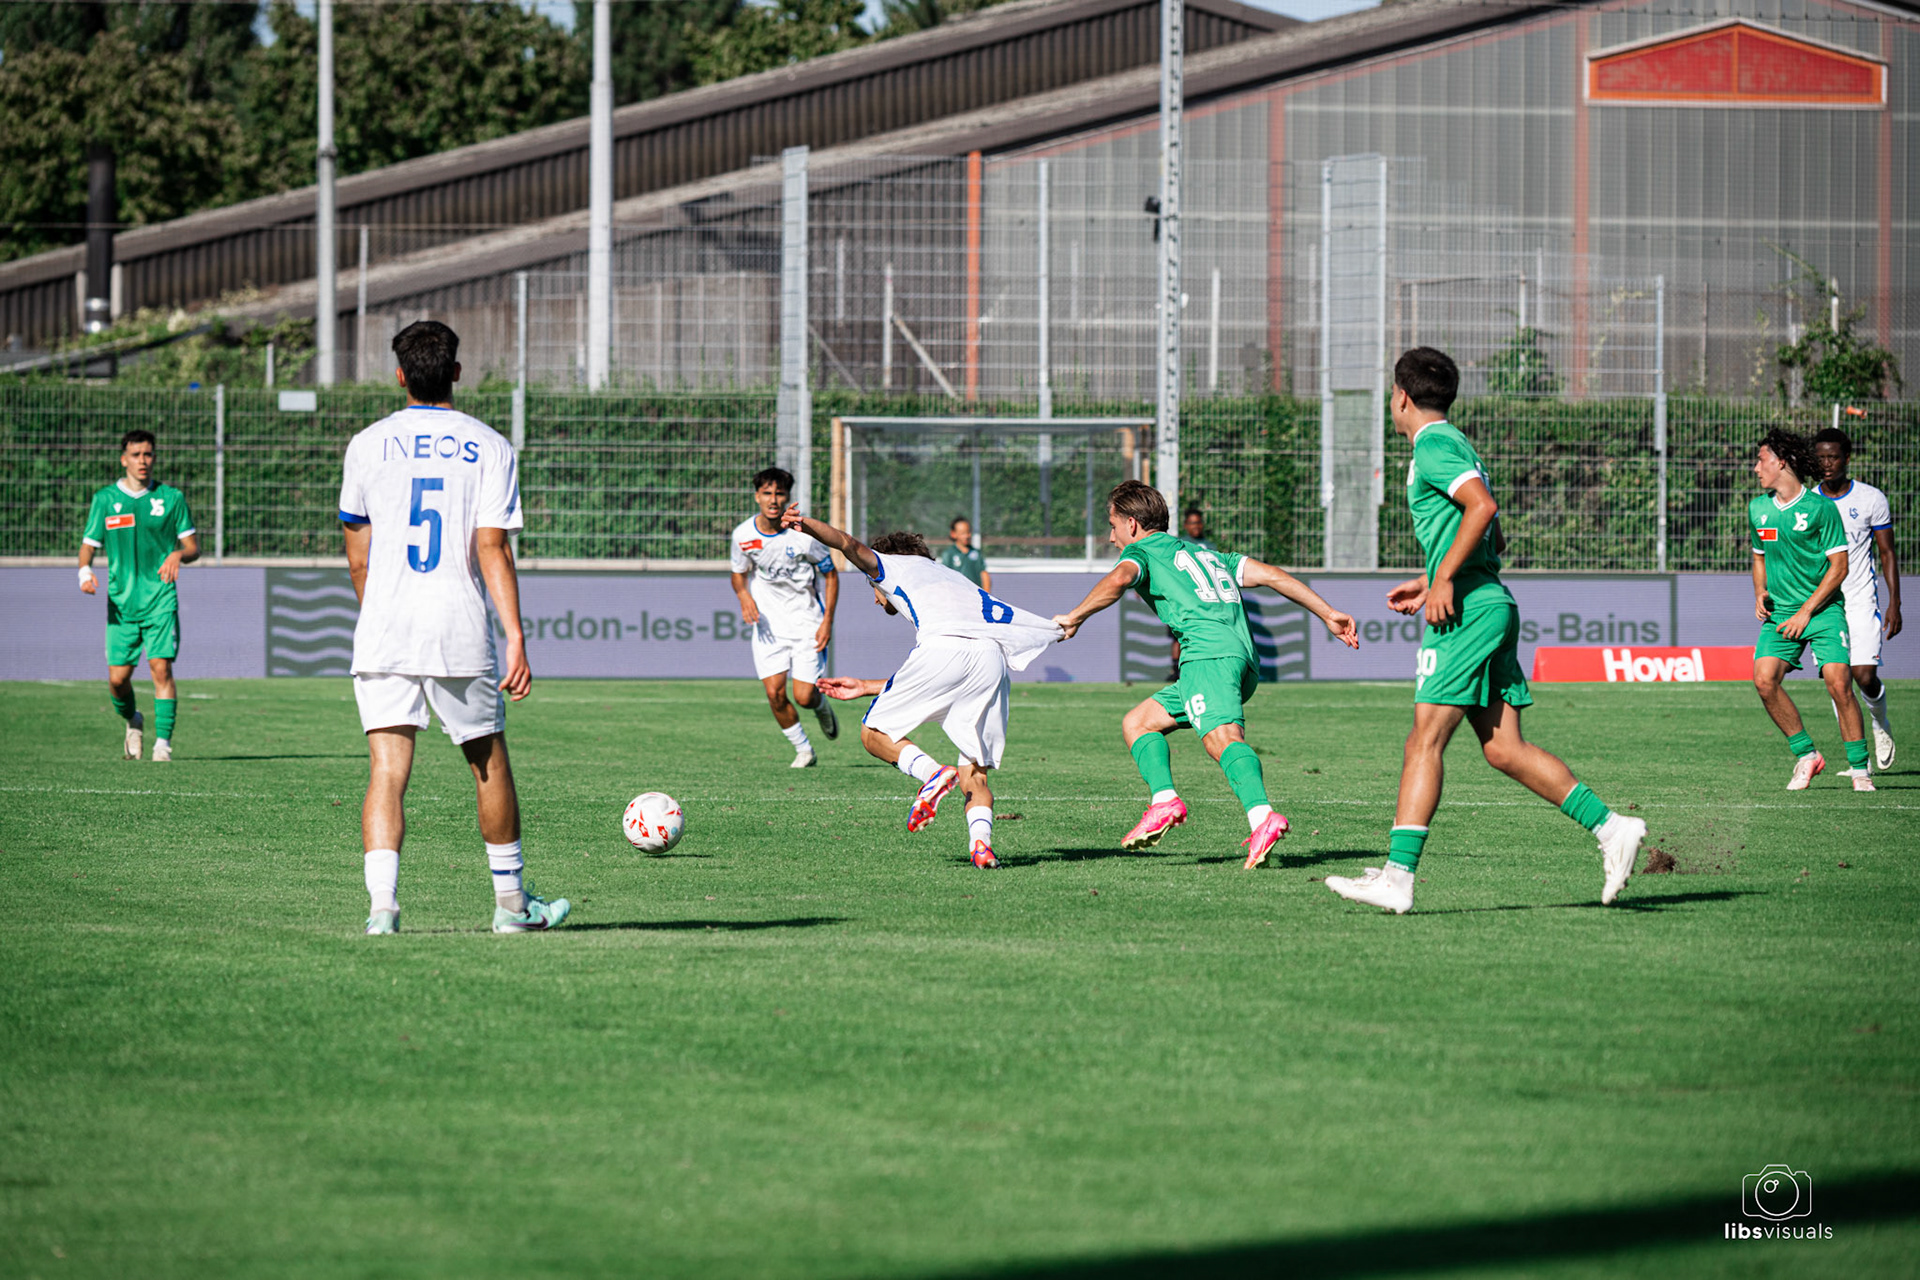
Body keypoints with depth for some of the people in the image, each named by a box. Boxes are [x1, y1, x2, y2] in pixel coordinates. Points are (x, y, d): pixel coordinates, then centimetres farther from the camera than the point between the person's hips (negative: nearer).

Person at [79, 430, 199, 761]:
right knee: (118, 678, -1)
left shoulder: (171, 498, 4)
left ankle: (163, 741, -9)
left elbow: (193, 547, 8)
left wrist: (179, 554, -16)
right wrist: (85, 571, -14)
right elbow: (88, 546, 7)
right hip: (121, 601, 1)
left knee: (161, 667, -14)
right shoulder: (104, 500, 5)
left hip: (161, 599, -1)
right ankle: (133, 722, 30)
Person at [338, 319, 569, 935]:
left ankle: (382, 904, -19)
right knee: (490, 765, 15)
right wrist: (516, 639, -9)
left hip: (383, 631, 1)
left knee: (387, 770, -3)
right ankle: (511, 902, 25)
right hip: (461, 631, -1)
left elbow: (358, 555, 12)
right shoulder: (489, 447, 0)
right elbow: (492, 549, -8)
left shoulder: (368, 445, 5)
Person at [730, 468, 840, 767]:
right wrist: (745, 597, -11)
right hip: (769, 623, 3)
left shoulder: (803, 534, -16)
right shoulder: (744, 535, -7)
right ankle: (803, 750, 12)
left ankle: (822, 706, 30)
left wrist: (827, 621, -10)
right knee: (774, 692, -10)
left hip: (807, 621, -2)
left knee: (804, 696, -9)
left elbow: (830, 575, -3)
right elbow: (739, 573, 12)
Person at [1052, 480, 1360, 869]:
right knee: (1136, 723, 16)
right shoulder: (1208, 554, 34)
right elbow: (1271, 574, 25)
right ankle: (1164, 800, -5)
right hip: (1246, 659, 8)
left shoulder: (1142, 552, 14)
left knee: (1222, 736, -27)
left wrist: (1074, 617, -1)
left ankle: (1263, 817, -49)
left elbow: (1119, 579, -10)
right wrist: (1328, 614, 21)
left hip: (1208, 654, -8)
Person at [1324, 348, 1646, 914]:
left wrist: (1444, 578, -20)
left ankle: (1398, 876, -14)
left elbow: (1482, 507, -23)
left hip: (1468, 613, -10)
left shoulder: (1433, 447, -8)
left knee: (1424, 742, -11)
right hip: (1490, 606, 10)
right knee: (1504, 749, 6)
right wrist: (1429, 583, 27)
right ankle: (1610, 828, 1)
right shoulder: (1452, 444, 22)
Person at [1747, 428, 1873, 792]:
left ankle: (1860, 769, -4)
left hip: (1822, 610, -5)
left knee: (1838, 683, -17)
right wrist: (1760, 594, 5)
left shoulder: (1820, 508, -8)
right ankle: (1806, 755, 1)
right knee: (1764, 680, -15)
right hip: (1779, 612, 5)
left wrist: (1806, 612, -12)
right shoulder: (1758, 508, 10)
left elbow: (1839, 566, -7)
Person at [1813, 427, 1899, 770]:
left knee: (1865, 676, -12)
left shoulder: (1872, 500, -1)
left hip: (1862, 602, -2)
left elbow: (1887, 554, 3)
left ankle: (1881, 724, 20)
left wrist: (1894, 604, -4)